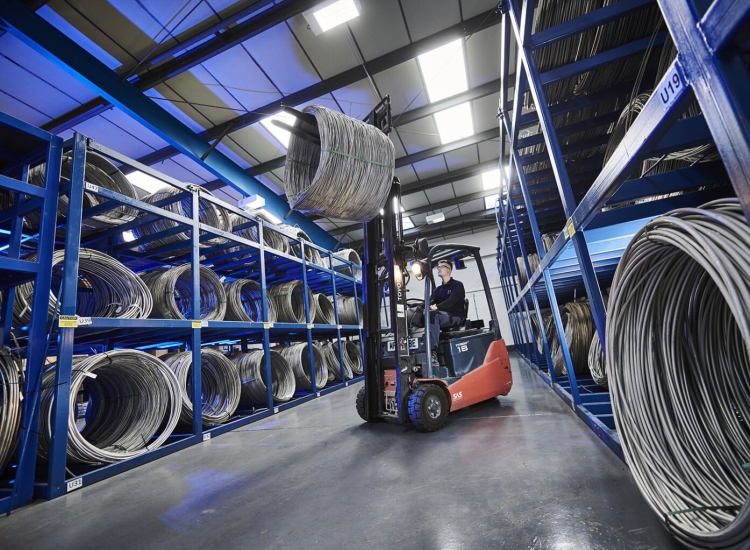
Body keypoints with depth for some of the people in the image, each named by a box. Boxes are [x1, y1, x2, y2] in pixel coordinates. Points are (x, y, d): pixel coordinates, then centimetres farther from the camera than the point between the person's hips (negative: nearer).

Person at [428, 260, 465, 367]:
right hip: (442, 318, 5)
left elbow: (452, 301, -14)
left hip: (455, 317, -5)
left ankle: (433, 353, -44)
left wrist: (436, 307, -29)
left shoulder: (457, 285, 6)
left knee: (433, 315, -36)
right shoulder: (437, 290, 24)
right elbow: (431, 302, 6)